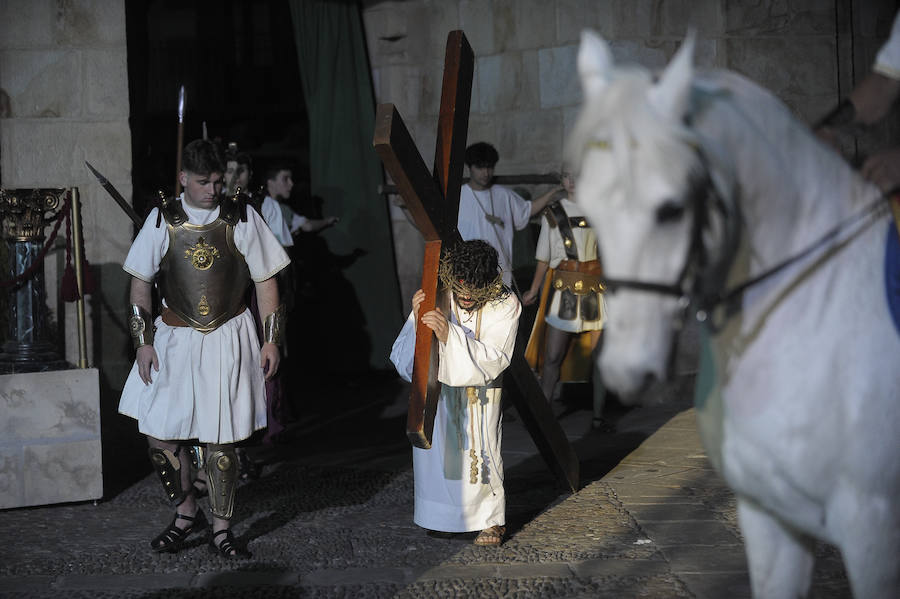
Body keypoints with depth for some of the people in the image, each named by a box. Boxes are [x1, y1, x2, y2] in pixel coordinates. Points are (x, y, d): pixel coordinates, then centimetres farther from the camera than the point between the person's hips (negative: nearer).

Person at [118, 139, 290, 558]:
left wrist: (271, 340, -1)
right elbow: (140, 284, 4)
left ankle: (221, 530, 16)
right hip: (174, 338, 1)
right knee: (159, 433, 1)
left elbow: (266, 283, 2)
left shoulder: (242, 220, -3)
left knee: (220, 439, 1)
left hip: (229, 339, -1)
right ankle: (186, 514, 23)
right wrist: (143, 342, -2)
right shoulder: (162, 221, -2)